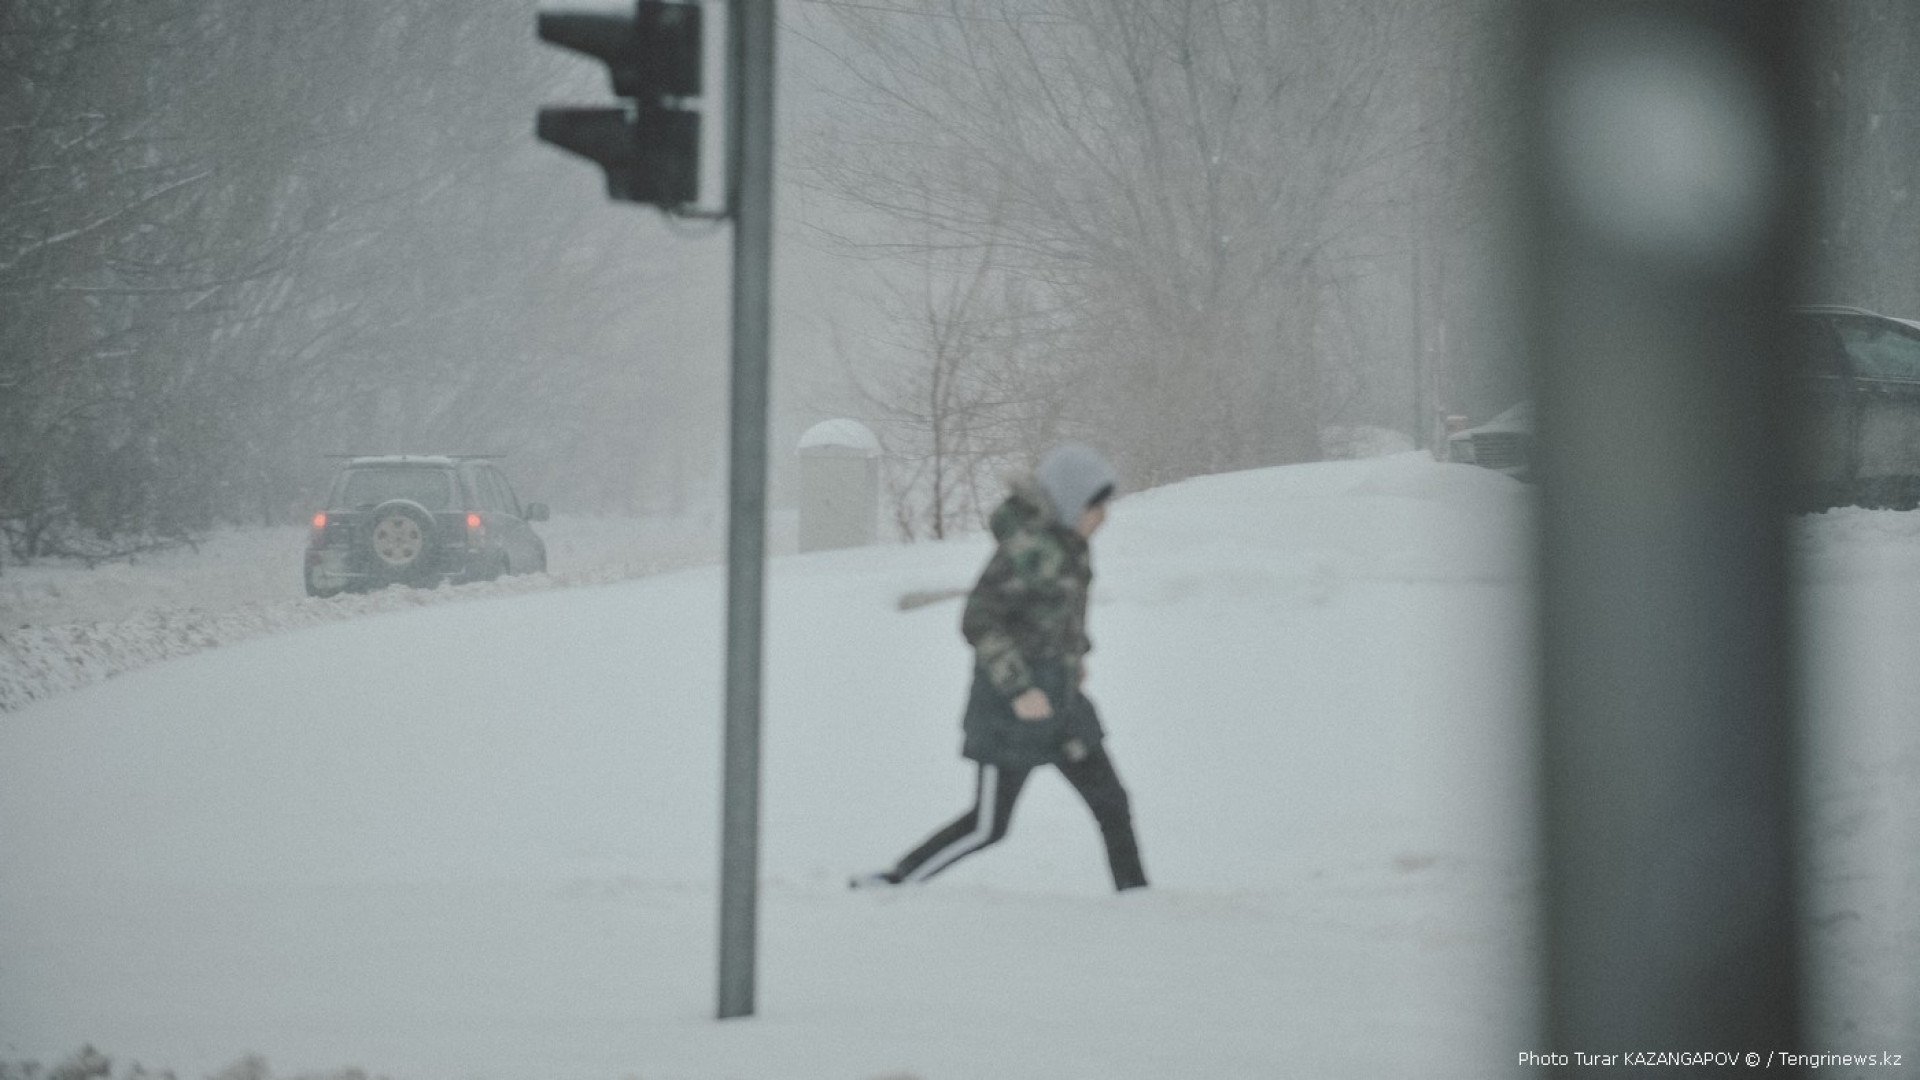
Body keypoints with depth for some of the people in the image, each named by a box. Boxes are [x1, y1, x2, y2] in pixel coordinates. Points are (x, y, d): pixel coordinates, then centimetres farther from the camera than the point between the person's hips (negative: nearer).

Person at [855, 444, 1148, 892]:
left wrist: (1075, 652, 20)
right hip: (1012, 701, -9)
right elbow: (978, 621, -25)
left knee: (1111, 803, 8)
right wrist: (1019, 689, -25)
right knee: (988, 825, -2)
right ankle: (892, 883, 11)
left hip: (1059, 699, 9)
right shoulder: (1027, 547, -23)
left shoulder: (1067, 539, 5)